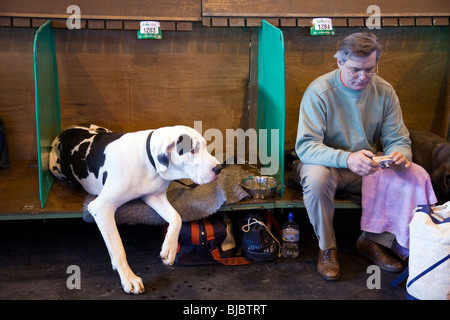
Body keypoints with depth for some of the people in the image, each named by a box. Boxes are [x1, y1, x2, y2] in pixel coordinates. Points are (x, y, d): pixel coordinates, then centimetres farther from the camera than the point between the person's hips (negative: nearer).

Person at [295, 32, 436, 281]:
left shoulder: (384, 91, -1)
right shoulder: (319, 92, -16)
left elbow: (398, 139, 1)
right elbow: (305, 146, -25)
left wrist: (401, 155, -26)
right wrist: (347, 159, -43)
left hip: (369, 167, 4)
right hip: (328, 165, -4)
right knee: (315, 177, -38)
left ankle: (372, 241, 1)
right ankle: (327, 247, -11)